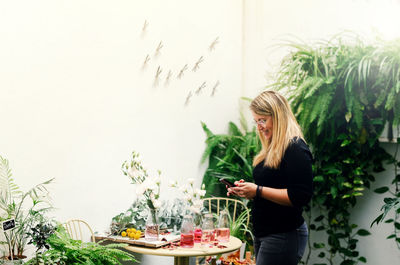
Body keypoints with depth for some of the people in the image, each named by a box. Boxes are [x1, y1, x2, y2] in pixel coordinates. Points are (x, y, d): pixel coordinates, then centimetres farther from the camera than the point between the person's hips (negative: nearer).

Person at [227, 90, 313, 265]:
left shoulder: (296, 150, -14)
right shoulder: (271, 149, 15)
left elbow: (300, 196, -21)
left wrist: (258, 191, -20)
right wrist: (244, 189, 6)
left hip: (283, 236, -9)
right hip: (263, 234, 9)